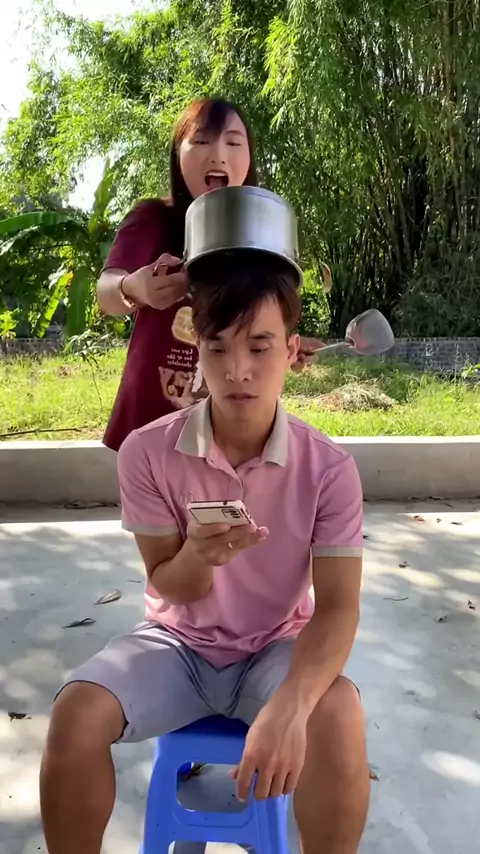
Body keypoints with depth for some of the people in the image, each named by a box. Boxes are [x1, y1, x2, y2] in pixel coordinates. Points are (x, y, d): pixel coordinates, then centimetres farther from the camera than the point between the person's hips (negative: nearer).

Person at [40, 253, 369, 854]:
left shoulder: (328, 468, -17)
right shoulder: (147, 452, -16)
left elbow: (337, 607, -19)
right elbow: (169, 587, -9)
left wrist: (289, 705, -37)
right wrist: (197, 555, -34)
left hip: (276, 649, 0)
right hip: (177, 644, 1)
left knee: (338, 717, -31)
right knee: (76, 714, -24)